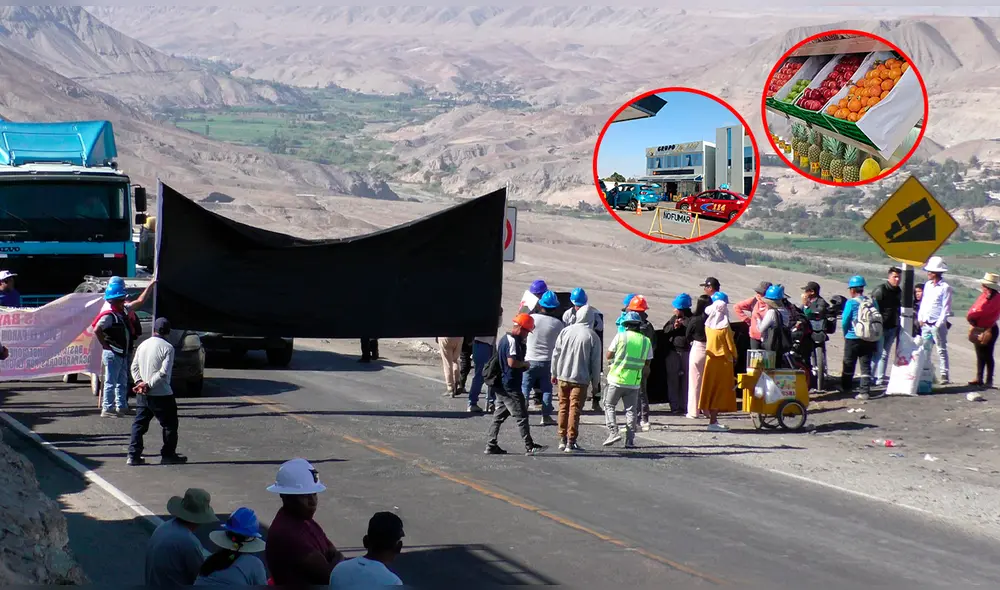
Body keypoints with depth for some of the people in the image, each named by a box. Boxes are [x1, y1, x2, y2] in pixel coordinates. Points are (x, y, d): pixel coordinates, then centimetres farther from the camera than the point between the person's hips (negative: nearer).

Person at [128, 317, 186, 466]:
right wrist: (149, 384, -14)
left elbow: (134, 367, 6)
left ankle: (133, 455, 4)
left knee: (139, 424, 10)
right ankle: (168, 455, 13)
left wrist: (140, 382, -3)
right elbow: (164, 372, -19)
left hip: (142, 395, 5)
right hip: (162, 395, -5)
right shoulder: (167, 347, -11)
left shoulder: (143, 345, 8)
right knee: (170, 425, 10)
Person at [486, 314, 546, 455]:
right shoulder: (513, 341, -16)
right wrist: (524, 364, -8)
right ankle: (529, 446, -4)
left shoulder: (504, 339, 16)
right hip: (510, 387, -10)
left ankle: (491, 445, 12)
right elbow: (512, 362, -26)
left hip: (501, 385, 10)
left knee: (499, 416, 11)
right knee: (521, 416, -5)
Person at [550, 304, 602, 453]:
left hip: (563, 377, 3)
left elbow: (556, 353, 4)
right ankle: (571, 442, -3)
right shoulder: (592, 336, -8)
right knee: (575, 410, 0)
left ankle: (562, 440, 20)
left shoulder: (566, 331, 0)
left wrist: (554, 373, 15)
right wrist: (595, 382, 5)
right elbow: (595, 362, -5)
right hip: (581, 379, -3)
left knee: (563, 408, 15)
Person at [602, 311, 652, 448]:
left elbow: (609, 355, 1)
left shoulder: (620, 337, -6)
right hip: (634, 382, 2)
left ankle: (613, 432, -5)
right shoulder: (646, 341, 3)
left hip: (617, 379, -2)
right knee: (630, 410, 8)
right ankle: (630, 440, 4)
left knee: (609, 405, 11)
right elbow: (647, 363, 9)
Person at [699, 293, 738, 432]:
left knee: (711, 389, 13)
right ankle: (713, 422, -2)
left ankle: (713, 420, 17)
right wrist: (735, 356, 7)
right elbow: (730, 345, -10)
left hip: (710, 359, 6)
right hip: (723, 360, -6)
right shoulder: (724, 327, -15)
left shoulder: (708, 324, 1)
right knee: (720, 390, -1)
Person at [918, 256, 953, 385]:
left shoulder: (945, 287, -8)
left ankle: (944, 375, -3)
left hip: (937, 325, -7)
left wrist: (939, 323, -14)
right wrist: (920, 318, 9)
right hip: (925, 324, 7)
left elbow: (946, 307, -10)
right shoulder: (927, 285, 13)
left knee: (941, 350, -3)